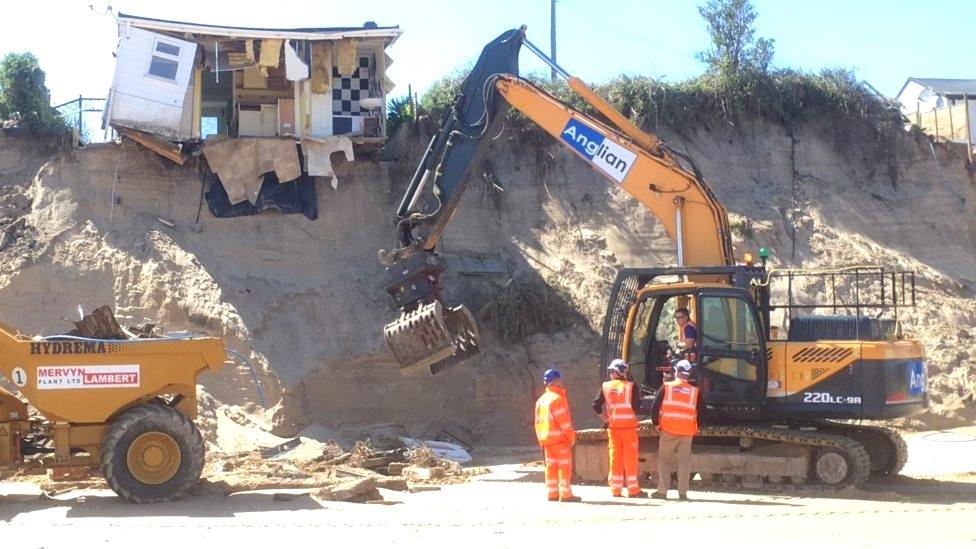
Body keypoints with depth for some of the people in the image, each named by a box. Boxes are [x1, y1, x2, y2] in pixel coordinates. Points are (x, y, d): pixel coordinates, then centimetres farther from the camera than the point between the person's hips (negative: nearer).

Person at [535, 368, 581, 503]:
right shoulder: (558, 398, -14)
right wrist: (571, 436, -10)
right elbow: (563, 420, -17)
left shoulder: (541, 400, 14)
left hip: (545, 439, 8)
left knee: (551, 466, 11)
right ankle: (565, 494, -5)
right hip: (560, 438, -8)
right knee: (564, 466, -4)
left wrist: (541, 438, 19)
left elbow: (538, 421, 15)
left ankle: (552, 493, 12)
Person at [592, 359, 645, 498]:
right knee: (630, 458, 1)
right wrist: (634, 416, 2)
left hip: (613, 426, 3)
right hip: (629, 426, -3)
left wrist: (605, 418, 6)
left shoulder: (606, 386, 3)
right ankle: (633, 489, 2)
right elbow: (636, 404, -15)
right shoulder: (631, 386, -4)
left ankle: (615, 489, 8)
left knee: (615, 458, 7)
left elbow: (596, 405, -2)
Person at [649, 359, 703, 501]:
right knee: (684, 462, 6)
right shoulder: (694, 391, 6)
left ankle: (662, 491, 3)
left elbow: (655, 407, -2)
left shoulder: (666, 387, 0)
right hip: (687, 431, 2)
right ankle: (683, 493, 4)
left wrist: (656, 423, 10)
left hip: (668, 429, -2)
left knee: (664, 460, 6)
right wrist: (696, 429, 19)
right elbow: (700, 411, 9)